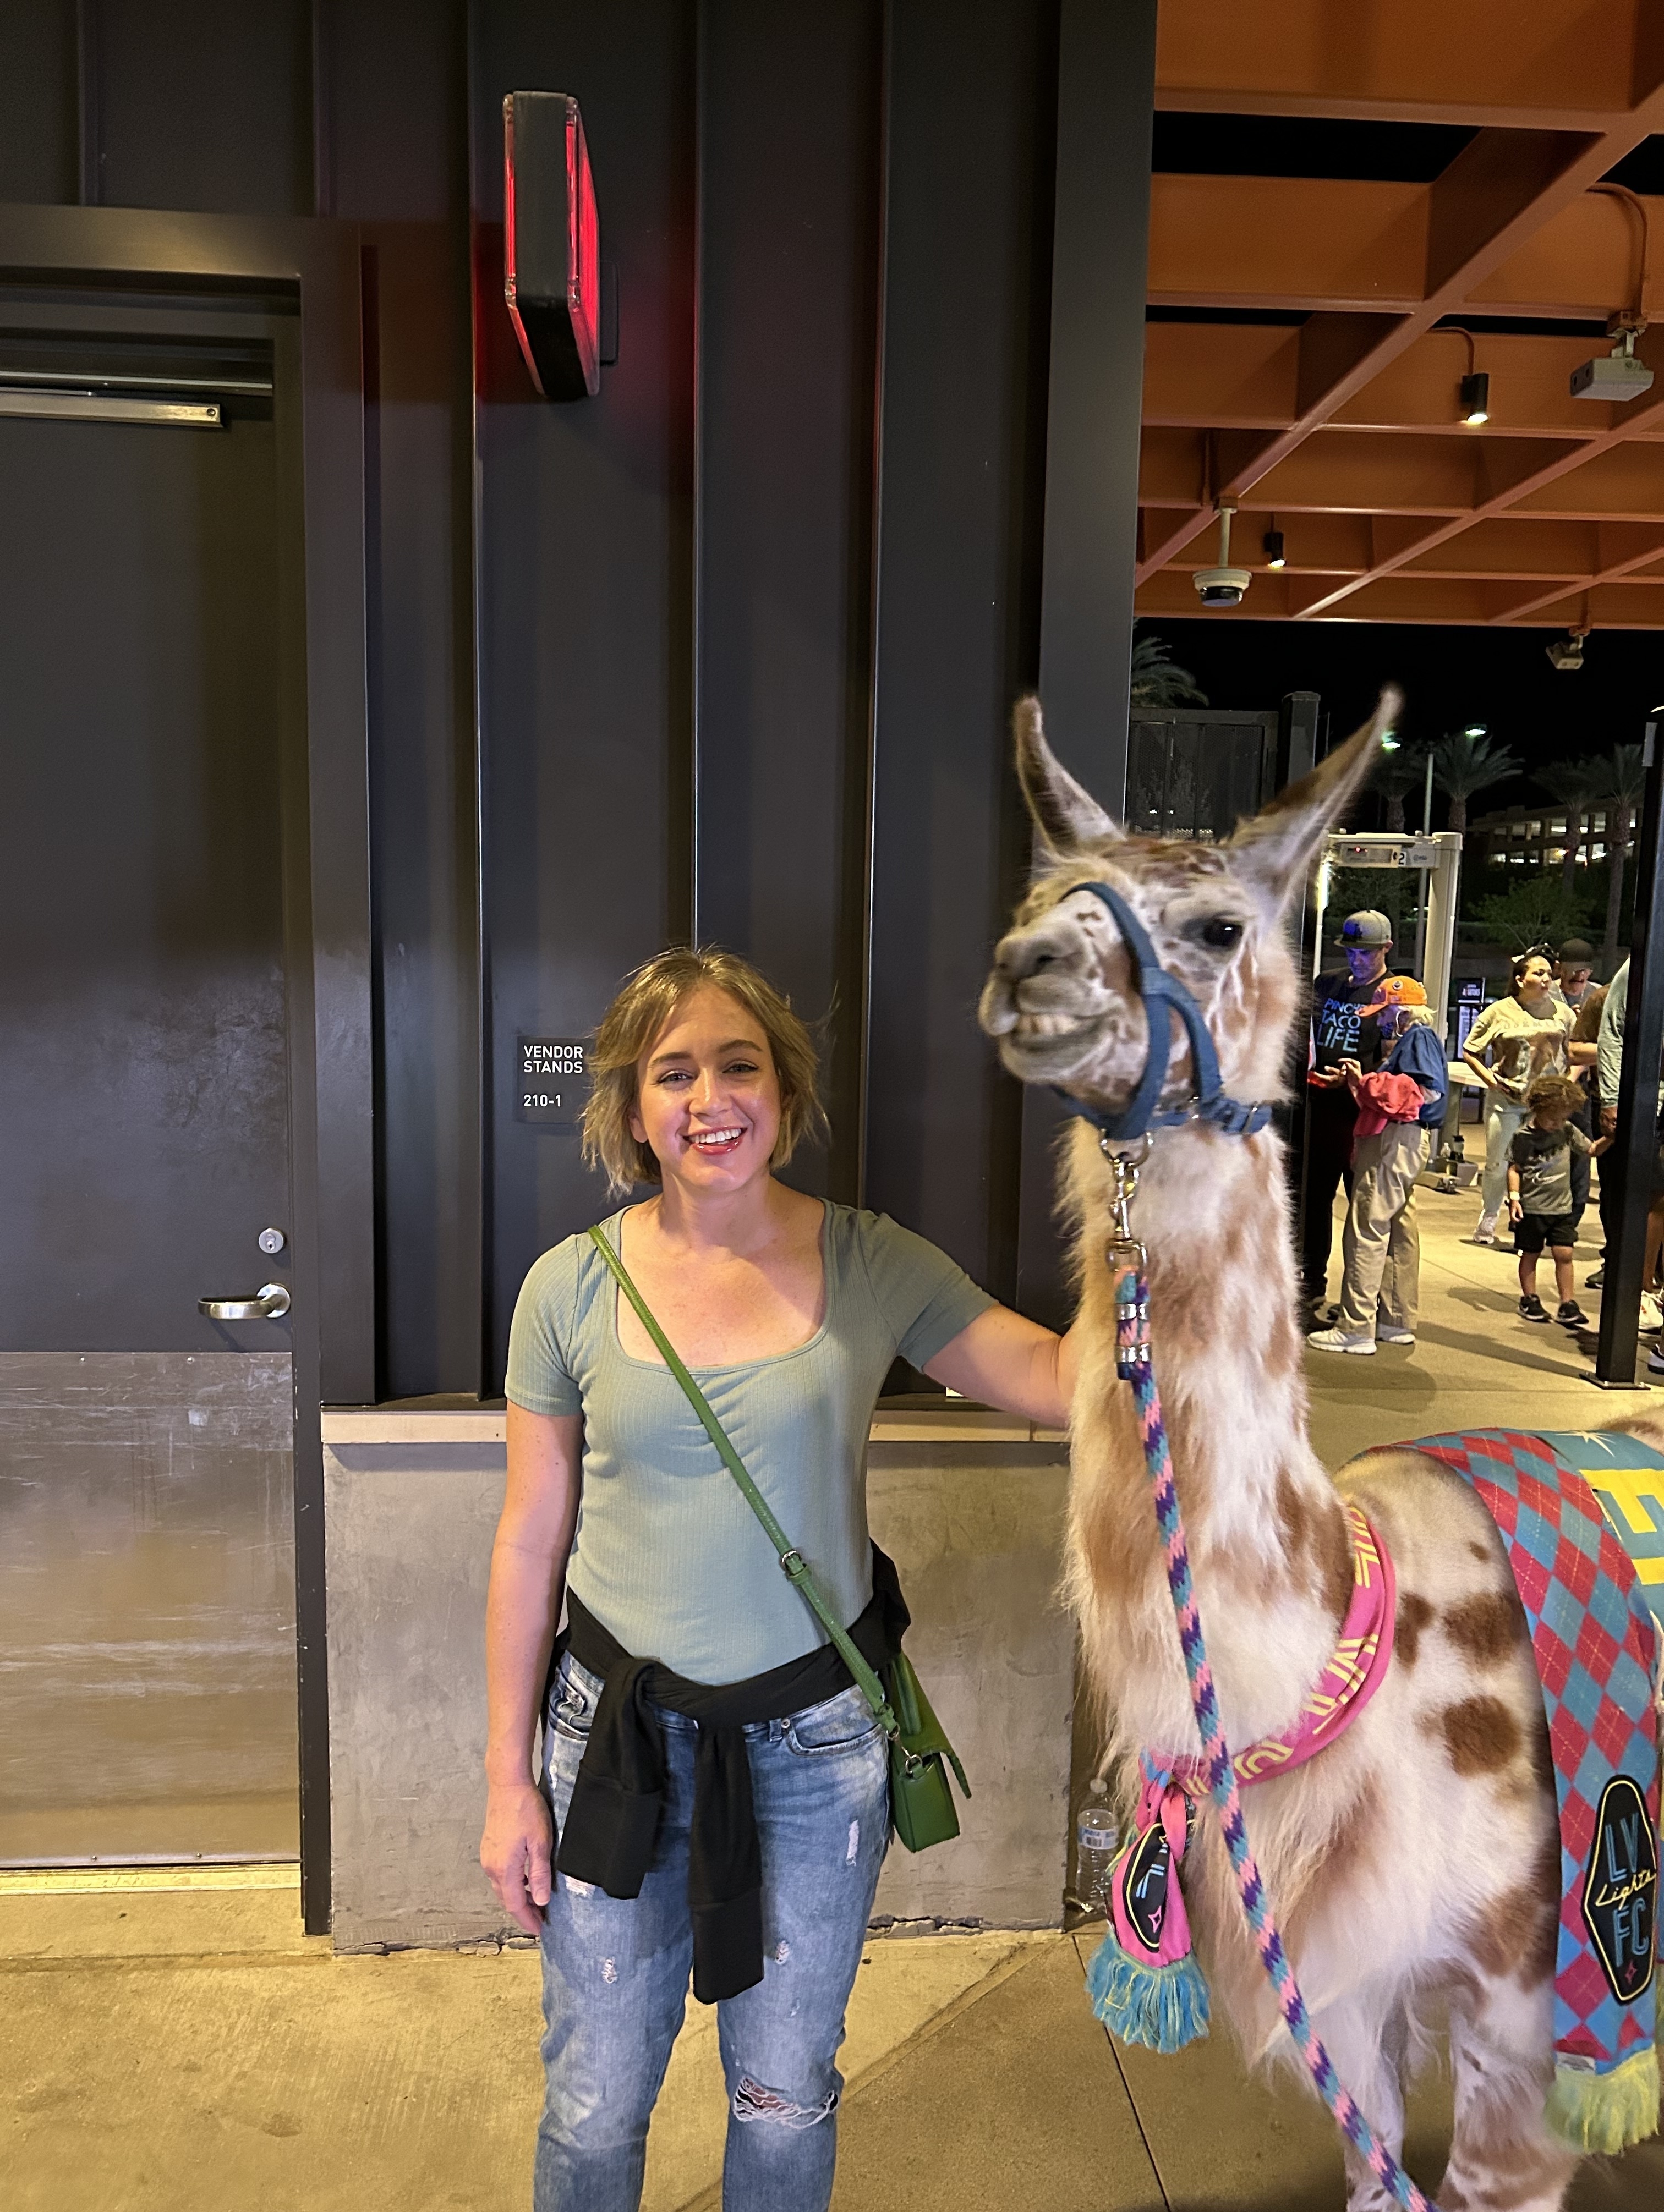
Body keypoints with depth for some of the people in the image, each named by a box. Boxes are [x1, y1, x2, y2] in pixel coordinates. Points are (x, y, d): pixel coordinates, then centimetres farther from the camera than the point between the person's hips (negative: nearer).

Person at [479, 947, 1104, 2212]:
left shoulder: (873, 1265, -9)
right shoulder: (573, 1286, -9)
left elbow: (1063, 1381, -9)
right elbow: (531, 1542, -2)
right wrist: (509, 1779, 2)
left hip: (817, 1738, 0)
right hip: (620, 1731, 0)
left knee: (786, 2097, 21)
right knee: (597, 2106, 19)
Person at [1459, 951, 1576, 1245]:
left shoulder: (1563, 1013, 6)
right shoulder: (1500, 1011, 0)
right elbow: (1470, 1052, 6)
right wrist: (1490, 1079, -6)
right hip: (1506, 1100, -1)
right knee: (1497, 1164, 5)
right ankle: (1487, 1223, 22)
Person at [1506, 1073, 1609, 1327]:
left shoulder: (1568, 1132, 3)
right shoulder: (1523, 1137, -9)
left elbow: (1593, 1149, 13)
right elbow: (1514, 1169, -6)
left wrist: (1609, 1138, -5)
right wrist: (1514, 1197, -14)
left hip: (1562, 1208, 4)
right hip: (1532, 1208, -3)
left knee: (1564, 1254, 2)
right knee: (1530, 1254, 8)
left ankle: (1568, 1304, 8)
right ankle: (1530, 1300, 21)